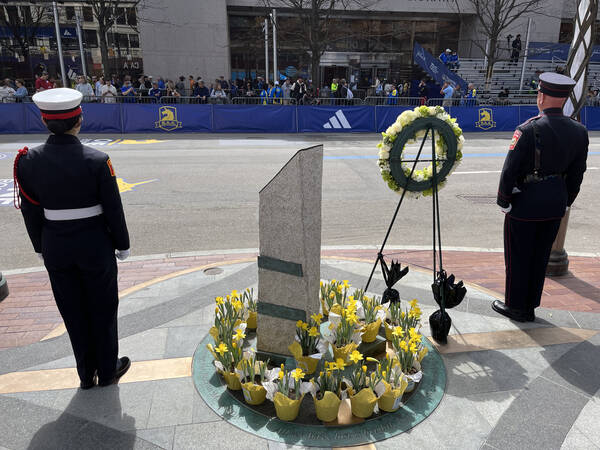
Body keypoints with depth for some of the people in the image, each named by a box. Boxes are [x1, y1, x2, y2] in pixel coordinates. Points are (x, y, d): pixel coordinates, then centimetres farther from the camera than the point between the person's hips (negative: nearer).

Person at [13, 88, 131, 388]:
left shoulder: (27, 160, -8)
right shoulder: (97, 160, -18)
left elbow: (30, 211, 1)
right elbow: (113, 209, -12)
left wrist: (41, 247, 14)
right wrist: (122, 245, 1)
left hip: (55, 248, 3)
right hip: (95, 245, -3)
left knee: (73, 312, 18)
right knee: (102, 309, 15)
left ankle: (86, 374, 33)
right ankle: (107, 371, 31)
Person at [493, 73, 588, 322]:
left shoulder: (528, 130, -19)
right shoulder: (579, 131, 0)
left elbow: (510, 170, -18)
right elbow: (577, 174, 7)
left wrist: (504, 202, -6)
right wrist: (565, 203, 17)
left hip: (525, 202, -6)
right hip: (556, 203, 6)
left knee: (518, 256, 9)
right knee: (540, 255, 17)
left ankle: (516, 306, 22)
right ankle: (530, 307, 30)